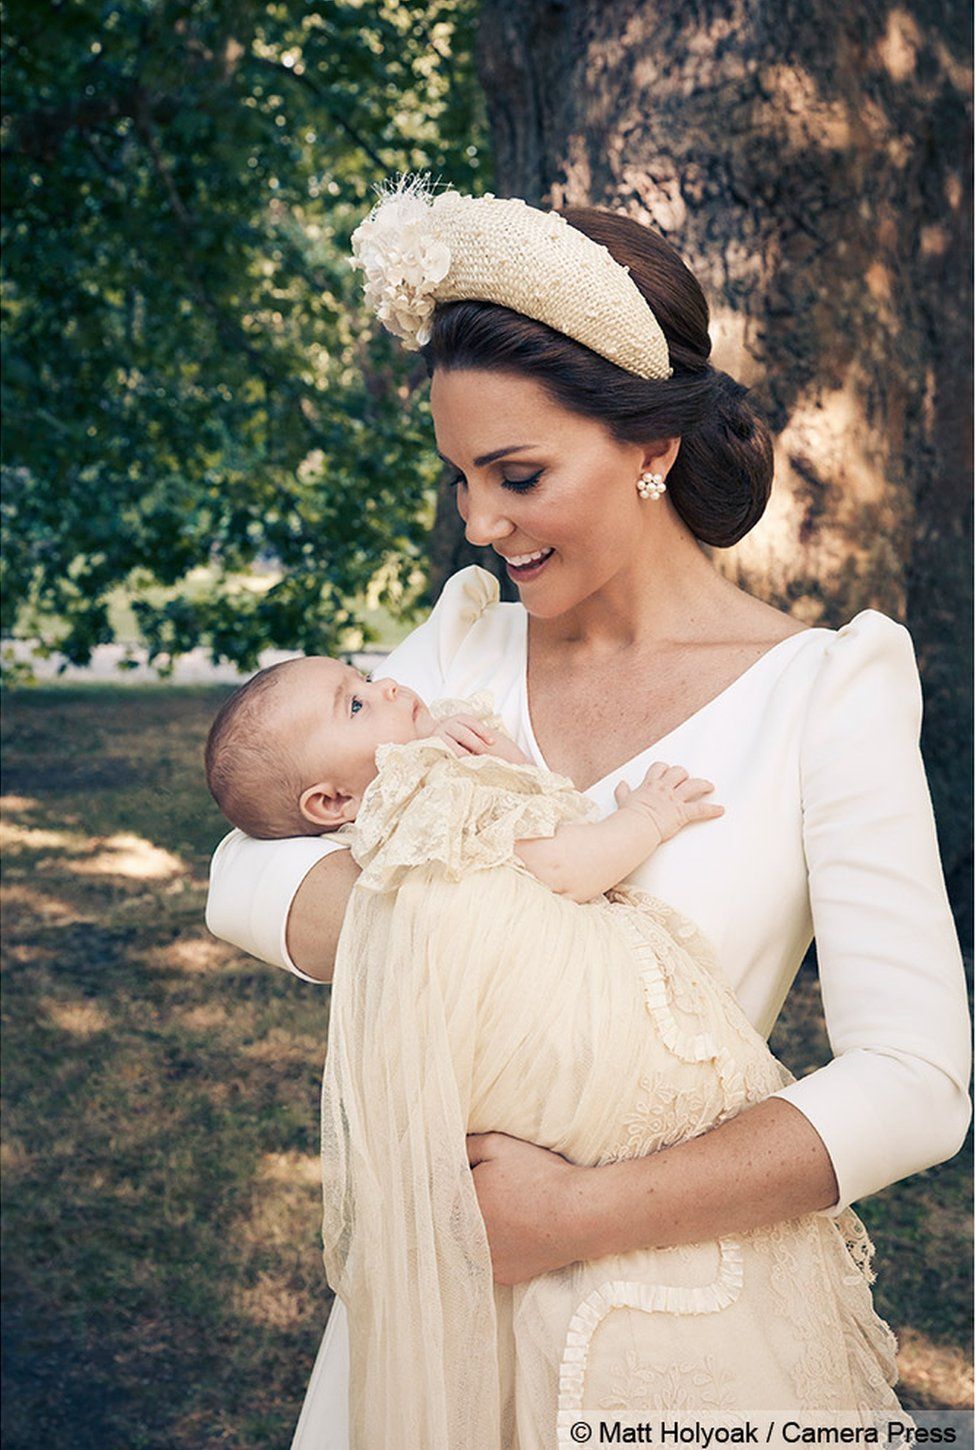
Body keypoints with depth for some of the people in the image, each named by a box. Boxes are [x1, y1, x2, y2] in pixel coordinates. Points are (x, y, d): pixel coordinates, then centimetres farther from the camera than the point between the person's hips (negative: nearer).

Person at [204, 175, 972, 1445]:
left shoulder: (822, 694, -13)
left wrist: (581, 1215, -24)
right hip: (433, 1267, 4)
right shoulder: (465, 648, 0)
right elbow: (245, 877, -5)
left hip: (663, 1292, -3)